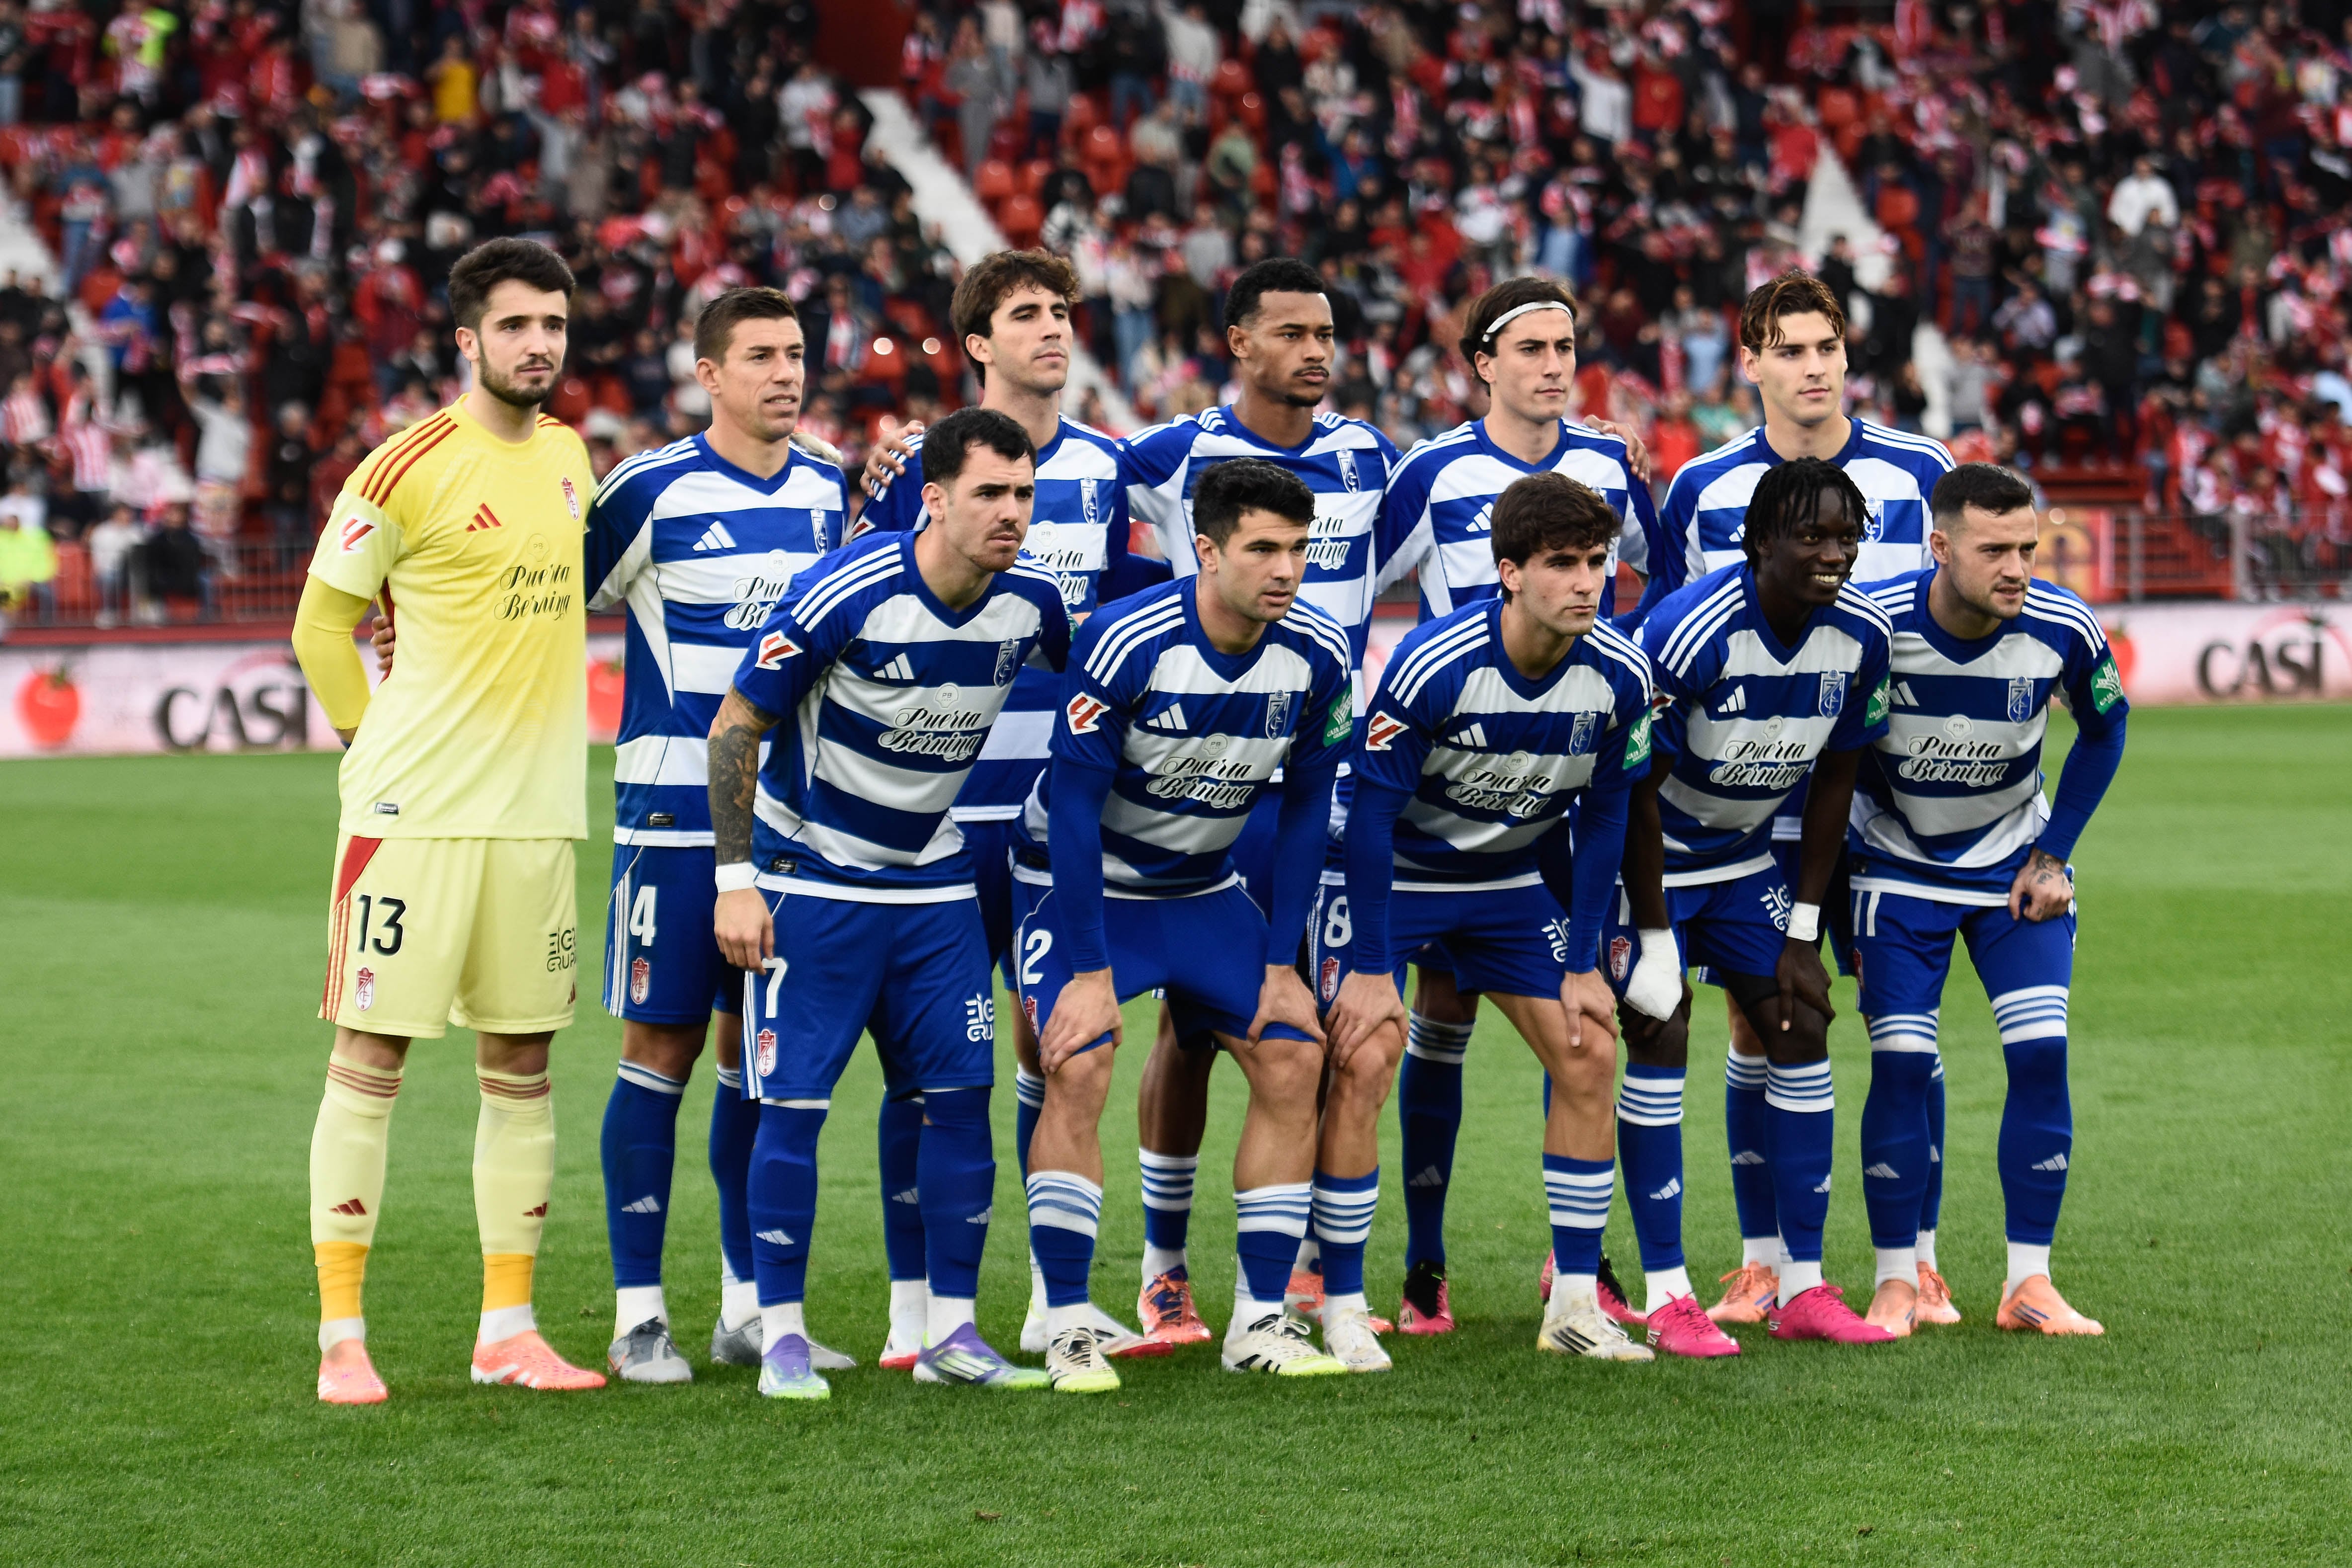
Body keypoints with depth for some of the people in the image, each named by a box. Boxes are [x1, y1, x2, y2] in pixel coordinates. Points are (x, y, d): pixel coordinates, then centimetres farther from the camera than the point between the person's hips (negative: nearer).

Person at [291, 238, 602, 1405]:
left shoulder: (569, 457, 10)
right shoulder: (409, 469, -9)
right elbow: (321, 623, -2)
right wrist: (376, 741, 0)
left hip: (537, 812, 6)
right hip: (415, 812, -6)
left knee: (520, 1064, 8)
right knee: (371, 1054, -3)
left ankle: (507, 1329, 14)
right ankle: (342, 1336, 1)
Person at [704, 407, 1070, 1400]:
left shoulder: (1032, 603, -8)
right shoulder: (844, 596, -23)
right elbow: (735, 727, -14)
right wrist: (737, 879, -17)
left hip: (932, 881, 5)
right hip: (811, 876, -5)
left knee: (960, 1095, 2)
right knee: (794, 1101, -6)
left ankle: (950, 1329, 10)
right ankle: (782, 1335, 2)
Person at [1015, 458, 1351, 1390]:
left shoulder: (1318, 655, -14)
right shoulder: (1126, 642, -28)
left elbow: (1303, 811, -1)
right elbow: (1074, 806, -22)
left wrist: (1279, 960, -3)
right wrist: (1091, 970, -23)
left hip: (1205, 892, 5)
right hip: (1084, 882, -5)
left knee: (1293, 1059, -6)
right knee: (1078, 1069, -20)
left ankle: (1259, 1322, 3)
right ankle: (1067, 1329, -11)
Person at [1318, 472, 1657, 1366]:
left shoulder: (1619, 677, -17)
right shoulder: (1433, 665, -30)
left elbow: (1603, 816, -3)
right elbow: (1373, 813, -22)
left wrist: (1583, 963, -3)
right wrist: (1369, 969, -20)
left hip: (1516, 876, 5)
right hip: (1389, 873, -5)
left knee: (1588, 1053, -3)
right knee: (1364, 1062, -17)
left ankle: (1575, 1303, 7)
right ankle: (1341, 1310, -7)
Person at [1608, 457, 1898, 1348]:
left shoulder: (1860, 636, -12)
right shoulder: (1689, 633, -30)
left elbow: (1833, 781, -1)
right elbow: (1640, 790, -23)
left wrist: (1803, 932, -1)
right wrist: (1653, 939, -20)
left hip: (1744, 857, 6)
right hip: (1648, 859, -6)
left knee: (1801, 1029, 0)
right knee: (1660, 1035, -13)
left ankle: (1803, 1289, 5)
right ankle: (1668, 1299, -10)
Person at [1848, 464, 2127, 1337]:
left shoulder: (2064, 631, -19)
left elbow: (2104, 727, 3)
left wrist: (2053, 856, -1)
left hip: (2015, 864, 2)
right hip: (1899, 865, -2)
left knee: (2042, 1053, -10)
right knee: (1901, 1062, -9)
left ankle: (2028, 1283, -1)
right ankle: (1896, 1282, 4)